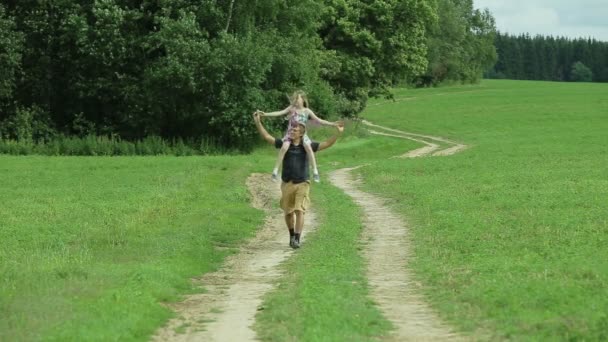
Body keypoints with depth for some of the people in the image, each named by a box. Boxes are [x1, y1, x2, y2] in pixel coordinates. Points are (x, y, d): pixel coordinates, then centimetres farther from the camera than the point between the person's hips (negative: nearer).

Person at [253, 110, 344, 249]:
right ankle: (292, 235, 34)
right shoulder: (285, 144, 3)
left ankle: (297, 240, -15)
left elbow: (327, 144, -3)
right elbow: (267, 136, 3)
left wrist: (338, 133, -15)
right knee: (288, 212, 12)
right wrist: (258, 122, -6)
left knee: (299, 211, -14)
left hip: (302, 184, -2)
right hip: (287, 184, 2)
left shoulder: (307, 146, -1)